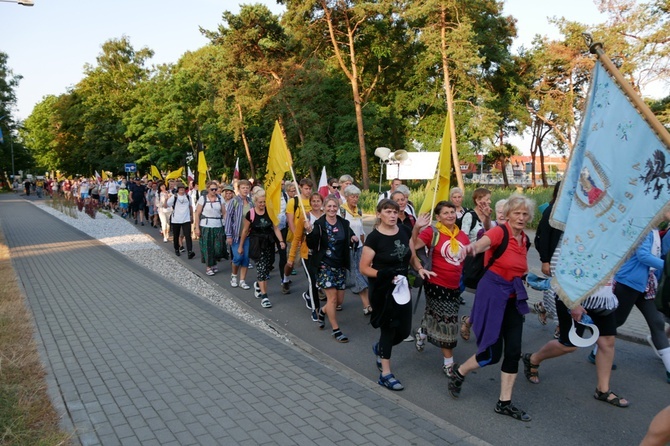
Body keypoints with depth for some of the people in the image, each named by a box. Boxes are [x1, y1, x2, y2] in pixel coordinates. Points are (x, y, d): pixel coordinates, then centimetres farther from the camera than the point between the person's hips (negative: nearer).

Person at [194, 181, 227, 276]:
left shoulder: (220, 198, 6)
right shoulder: (202, 198, -3)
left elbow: (224, 213, 6)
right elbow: (197, 214, -3)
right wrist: (197, 228, -8)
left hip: (218, 226, 3)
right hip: (206, 226, -3)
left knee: (218, 247, 2)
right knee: (207, 247, 3)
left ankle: (214, 263, 27)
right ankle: (208, 267, 19)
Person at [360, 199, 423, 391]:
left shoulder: (405, 231, 0)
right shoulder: (374, 238, -16)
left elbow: (412, 256, 11)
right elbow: (364, 268, -13)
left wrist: (419, 268, -8)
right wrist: (386, 275, -25)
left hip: (402, 287, 6)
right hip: (383, 289, -5)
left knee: (404, 330, 9)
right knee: (388, 329, 3)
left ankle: (379, 348, 41)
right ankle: (385, 374, 19)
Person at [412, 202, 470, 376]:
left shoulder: (462, 235, 5)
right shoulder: (432, 232, -12)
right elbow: (413, 246, -24)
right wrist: (416, 228, -35)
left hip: (455, 286, 6)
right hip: (436, 284, -6)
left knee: (436, 316, 21)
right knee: (447, 322, -3)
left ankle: (422, 333, 54)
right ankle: (448, 363, 12)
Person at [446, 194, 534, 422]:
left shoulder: (525, 240, 8)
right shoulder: (500, 232, -14)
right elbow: (483, 242, -39)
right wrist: (472, 247, -59)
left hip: (513, 298, 7)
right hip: (492, 294, -7)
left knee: (514, 351, 3)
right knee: (492, 353, -4)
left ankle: (504, 403, 16)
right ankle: (458, 372, 24)